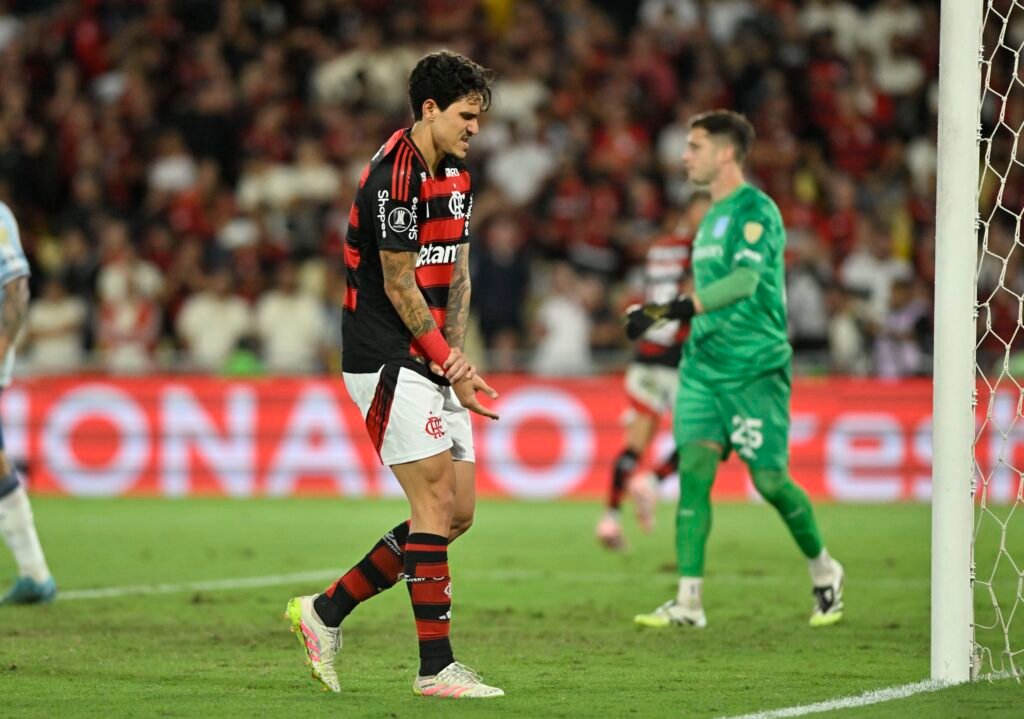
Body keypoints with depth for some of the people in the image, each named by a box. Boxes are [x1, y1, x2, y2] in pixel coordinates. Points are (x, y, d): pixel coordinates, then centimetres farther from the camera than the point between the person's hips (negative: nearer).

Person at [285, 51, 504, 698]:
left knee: (459, 513, 6)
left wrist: (456, 355, 0)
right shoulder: (393, 177, -17)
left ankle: (327, 611, 15)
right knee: (436, 502, -12)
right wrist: (448, 364, -12)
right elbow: (399, 286, -16)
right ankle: (436, 666, -8)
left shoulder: (457, 178, 12)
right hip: (387, 360, -9)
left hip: (433, 365, 9)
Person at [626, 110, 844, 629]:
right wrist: (660, 314, 21)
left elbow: (744, 280, -25)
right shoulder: (712, 216, 17)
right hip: (704, 366, 7)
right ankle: (689, 601, -10)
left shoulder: (755, 210, -10)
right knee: (693, 468, -7)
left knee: (770, 480, -3)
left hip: (755, 367, -7)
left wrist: (683, 307, -34)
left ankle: (824, 572, 23)